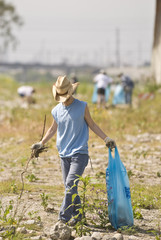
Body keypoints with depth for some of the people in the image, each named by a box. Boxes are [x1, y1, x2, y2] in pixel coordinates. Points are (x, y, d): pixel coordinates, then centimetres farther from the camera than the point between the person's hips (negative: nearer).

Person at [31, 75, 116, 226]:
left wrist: (106, 139, 4)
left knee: (71, 184, -16)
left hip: (79, 153, -4)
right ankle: (77, 215, 18)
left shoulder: (82, 107, -1)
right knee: (69, 187, 6)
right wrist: (41, 143, 19)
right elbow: (53, 129, 22)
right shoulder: (56, 111, 7)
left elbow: (91, 124, 9)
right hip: (64, 154, 4)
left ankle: (63, 217, -16)